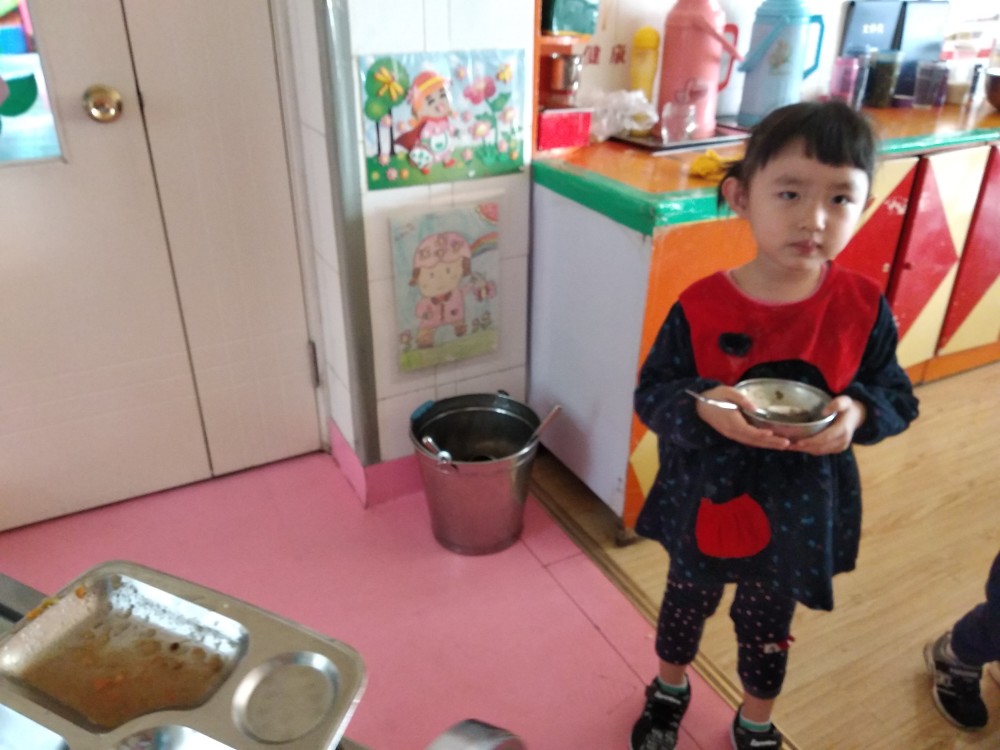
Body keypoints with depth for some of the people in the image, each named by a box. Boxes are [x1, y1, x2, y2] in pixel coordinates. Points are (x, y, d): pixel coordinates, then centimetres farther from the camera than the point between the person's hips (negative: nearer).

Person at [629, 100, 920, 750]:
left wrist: (859, 413, -26)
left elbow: (899, 397, -3)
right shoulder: (701, 306, -20)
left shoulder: (865, 307, -14)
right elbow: (652, 394, -14)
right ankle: (670, 689, 58)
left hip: (801, 512, 1)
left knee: (769, 625, 24)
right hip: (706, 501, -1)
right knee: (688, 603, 26)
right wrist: (700, 406, -35)